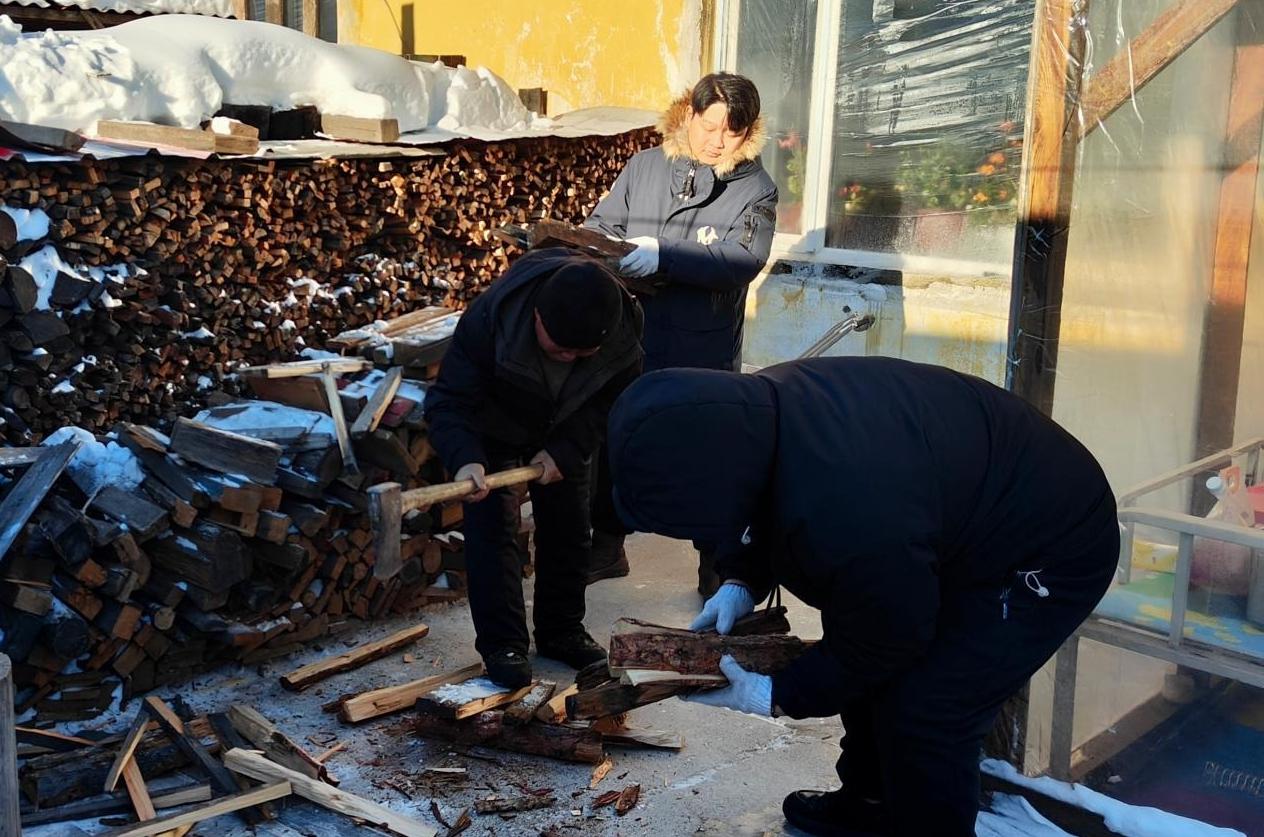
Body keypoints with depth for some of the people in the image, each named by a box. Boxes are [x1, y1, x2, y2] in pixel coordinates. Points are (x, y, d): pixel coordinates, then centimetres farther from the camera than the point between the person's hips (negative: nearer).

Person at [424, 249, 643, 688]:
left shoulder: (623, 333, -30)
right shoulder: (490, 317, -39)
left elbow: (612, 401, -16)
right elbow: (449, 400, -34)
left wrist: (565, 452, -27)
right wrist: (464, 458, -51)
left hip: (563, 435, 3)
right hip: (493, 429, -3)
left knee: (569, 529, 7)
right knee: (492, 527, -11)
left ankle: (561, 631, 24)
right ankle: (502, 644, -2)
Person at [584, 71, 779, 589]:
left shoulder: (756, 189, -5)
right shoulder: (644, 167, 6)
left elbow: (739, 260, -20)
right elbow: (600, 224, 8)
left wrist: (663, 257, -31)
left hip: (704, 354, -3)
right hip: (630, 342, 3)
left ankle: (717, 565, 25)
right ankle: (607, 548, 34)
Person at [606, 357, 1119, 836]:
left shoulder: (851, 523, -43)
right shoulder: (759, 407, -18)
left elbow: (886, 641, -22)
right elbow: (767, 510, 6)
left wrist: (779, 697, -12)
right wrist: (742, 582, -6)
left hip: (1050, 554, -9)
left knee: (923, 718, -14)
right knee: (870, 676, 14)